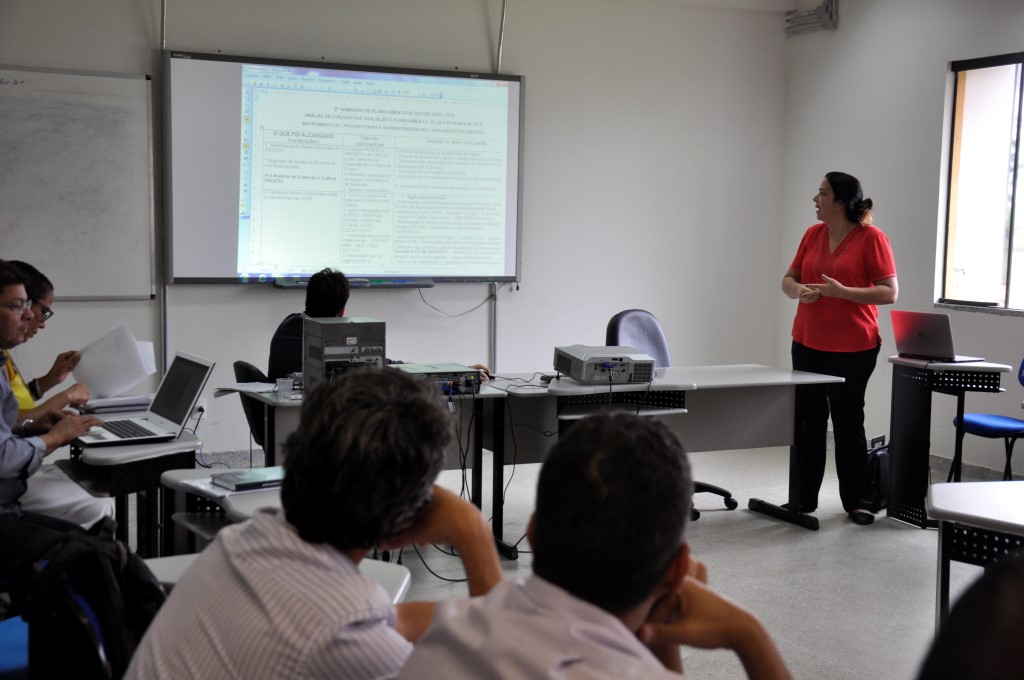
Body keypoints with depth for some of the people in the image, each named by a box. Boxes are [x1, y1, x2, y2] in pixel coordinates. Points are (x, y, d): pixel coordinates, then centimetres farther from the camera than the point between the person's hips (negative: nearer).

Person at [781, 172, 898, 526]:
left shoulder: (871, 237, -8)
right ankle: (805, 497, 18)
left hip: (852, 349, -5)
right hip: (807, 344, 5)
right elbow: (789, 278, 14)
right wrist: (798, 290, -9)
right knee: (806, 423, 8)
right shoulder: (813, 234, 8)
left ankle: (855, 500, 15)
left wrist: (842, 291, -21)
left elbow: (890, 292, -11)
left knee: (848, 424, 3)